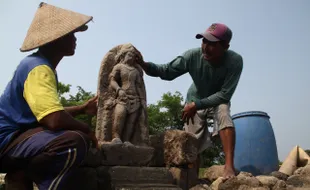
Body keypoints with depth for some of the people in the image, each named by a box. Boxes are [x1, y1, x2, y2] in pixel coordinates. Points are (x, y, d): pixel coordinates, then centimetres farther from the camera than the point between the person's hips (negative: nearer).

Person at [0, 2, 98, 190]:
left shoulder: (44, 65, 15)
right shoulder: (39, 68, -17)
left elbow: (49, 112, 25)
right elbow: (55, 120, -30)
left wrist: (83, 109, 17)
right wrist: (86, 129, -11)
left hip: (18, 134, 11)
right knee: (76, 142, -32)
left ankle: (20, 174, 11)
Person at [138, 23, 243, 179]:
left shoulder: (235, 61, -31)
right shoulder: (193, 56, -28)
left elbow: (225, 95, -28)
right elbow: (167, 71, -19)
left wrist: (196, 105, -34)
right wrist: (144, 64, -37)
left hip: (218, 100, -1)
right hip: (194, 101, 1)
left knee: (224, 114, -35)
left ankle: (229, 166, -34)